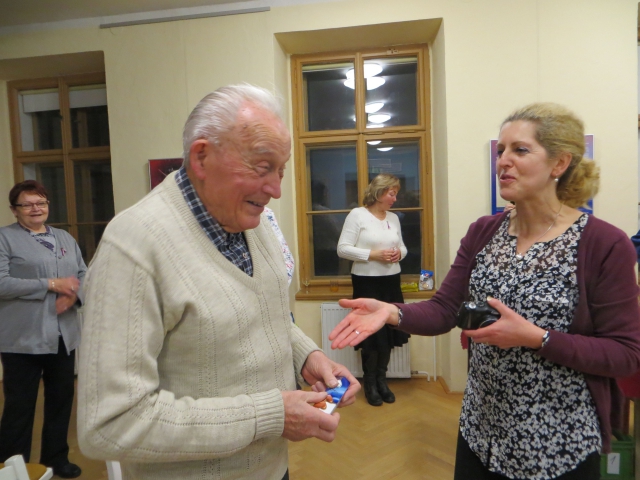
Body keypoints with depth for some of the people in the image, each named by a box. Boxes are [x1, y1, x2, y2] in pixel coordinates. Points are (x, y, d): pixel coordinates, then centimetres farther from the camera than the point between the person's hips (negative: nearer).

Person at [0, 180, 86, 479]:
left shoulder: (65, 238, 14)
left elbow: (84, 274, 10)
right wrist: (51, 284, -17)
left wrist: (74, 295, -10)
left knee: (61, 400, 15)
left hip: (63, 335, 5)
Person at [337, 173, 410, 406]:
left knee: (389, 331, 10)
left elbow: (402, 246, 18)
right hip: (367, 282, -5)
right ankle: (369, 383, 23)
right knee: (372, 332, 2)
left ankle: (381, 380, 30)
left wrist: (399, 253, -6)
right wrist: (373, 254, -19)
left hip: (391, 281, 6)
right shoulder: (357, 215, -8)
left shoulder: (393, 217, 10)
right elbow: (342, 248, -13)